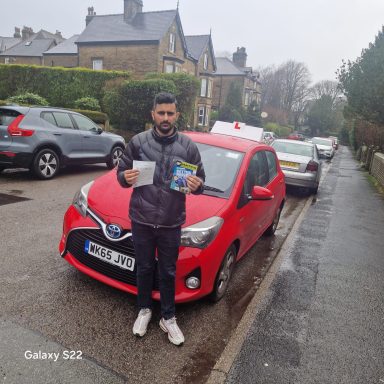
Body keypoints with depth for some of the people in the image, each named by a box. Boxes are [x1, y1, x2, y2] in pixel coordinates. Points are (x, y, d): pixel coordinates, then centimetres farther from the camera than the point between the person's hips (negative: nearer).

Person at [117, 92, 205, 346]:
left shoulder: (188, 146, -2)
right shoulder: (138, 141, -3)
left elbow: (201, 179, 5)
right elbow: (121, 172, 6)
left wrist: (197, 185, -19)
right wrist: (126, 178, -18)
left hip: (171, 223, 0)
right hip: (141, 220, 1)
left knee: (168, 273, 13)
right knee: (145, 269, 17)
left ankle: (168, 318, 33)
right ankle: (144, 310, 40)